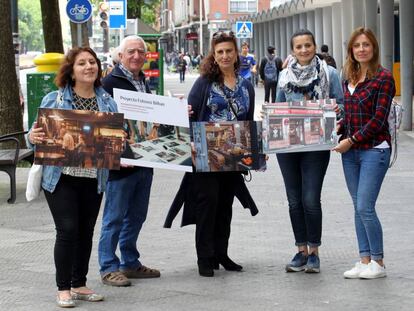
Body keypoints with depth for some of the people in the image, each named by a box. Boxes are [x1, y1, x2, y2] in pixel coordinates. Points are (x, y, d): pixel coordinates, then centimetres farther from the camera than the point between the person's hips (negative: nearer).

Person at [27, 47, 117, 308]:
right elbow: (38, 134, 1)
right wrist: (33, 137, -21)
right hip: (61, 177, -4)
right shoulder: (54, 100, -1)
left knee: (86, 232, 10)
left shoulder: (108, 102, 8)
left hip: (93, 178, 4)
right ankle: (63, 288, 4)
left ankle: (79, 284, 23)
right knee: (67, 230, -8)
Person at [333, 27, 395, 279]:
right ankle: (365, 259, 15)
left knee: (365, 207, -9)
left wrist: (352, 140, -14)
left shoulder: (384, 78, -8)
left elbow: (379, 119, -13)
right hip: (350, 151, 7)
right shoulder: (349, 79, 12)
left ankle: (378, 262, 2)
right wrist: (338, 131, -1)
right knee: (358, 207, 8)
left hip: (374, 149, -7)